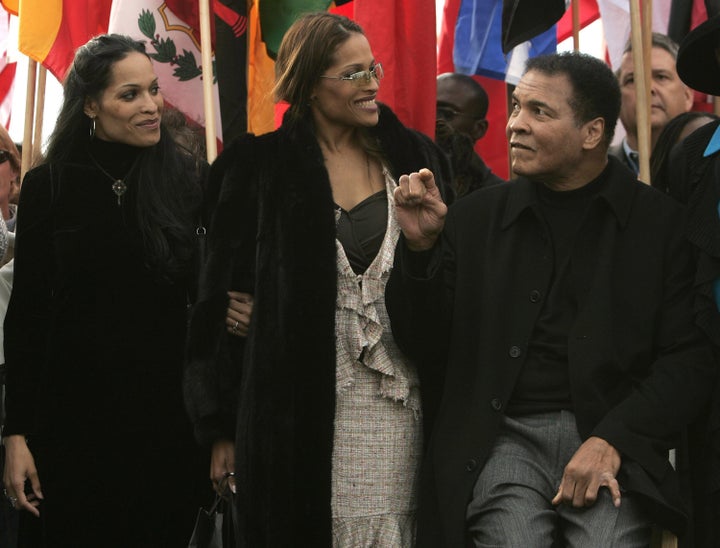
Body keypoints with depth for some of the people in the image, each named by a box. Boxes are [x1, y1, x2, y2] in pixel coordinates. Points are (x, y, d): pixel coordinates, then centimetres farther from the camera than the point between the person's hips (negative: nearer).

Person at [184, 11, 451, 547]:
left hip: (398, 402, 2)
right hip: (298, 399, -2)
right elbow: (221, 295, 2)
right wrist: (220, 427, 0)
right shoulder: (260, 167, 2)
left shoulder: (412, 158, 10)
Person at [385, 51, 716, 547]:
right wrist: (420, 247, -4)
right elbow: (424, 344, 12)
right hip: (505, 437, 1)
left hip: (610, 435, -1)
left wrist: (612, 441, -12)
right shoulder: (474, 219, 11)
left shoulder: (664, 224, 5)